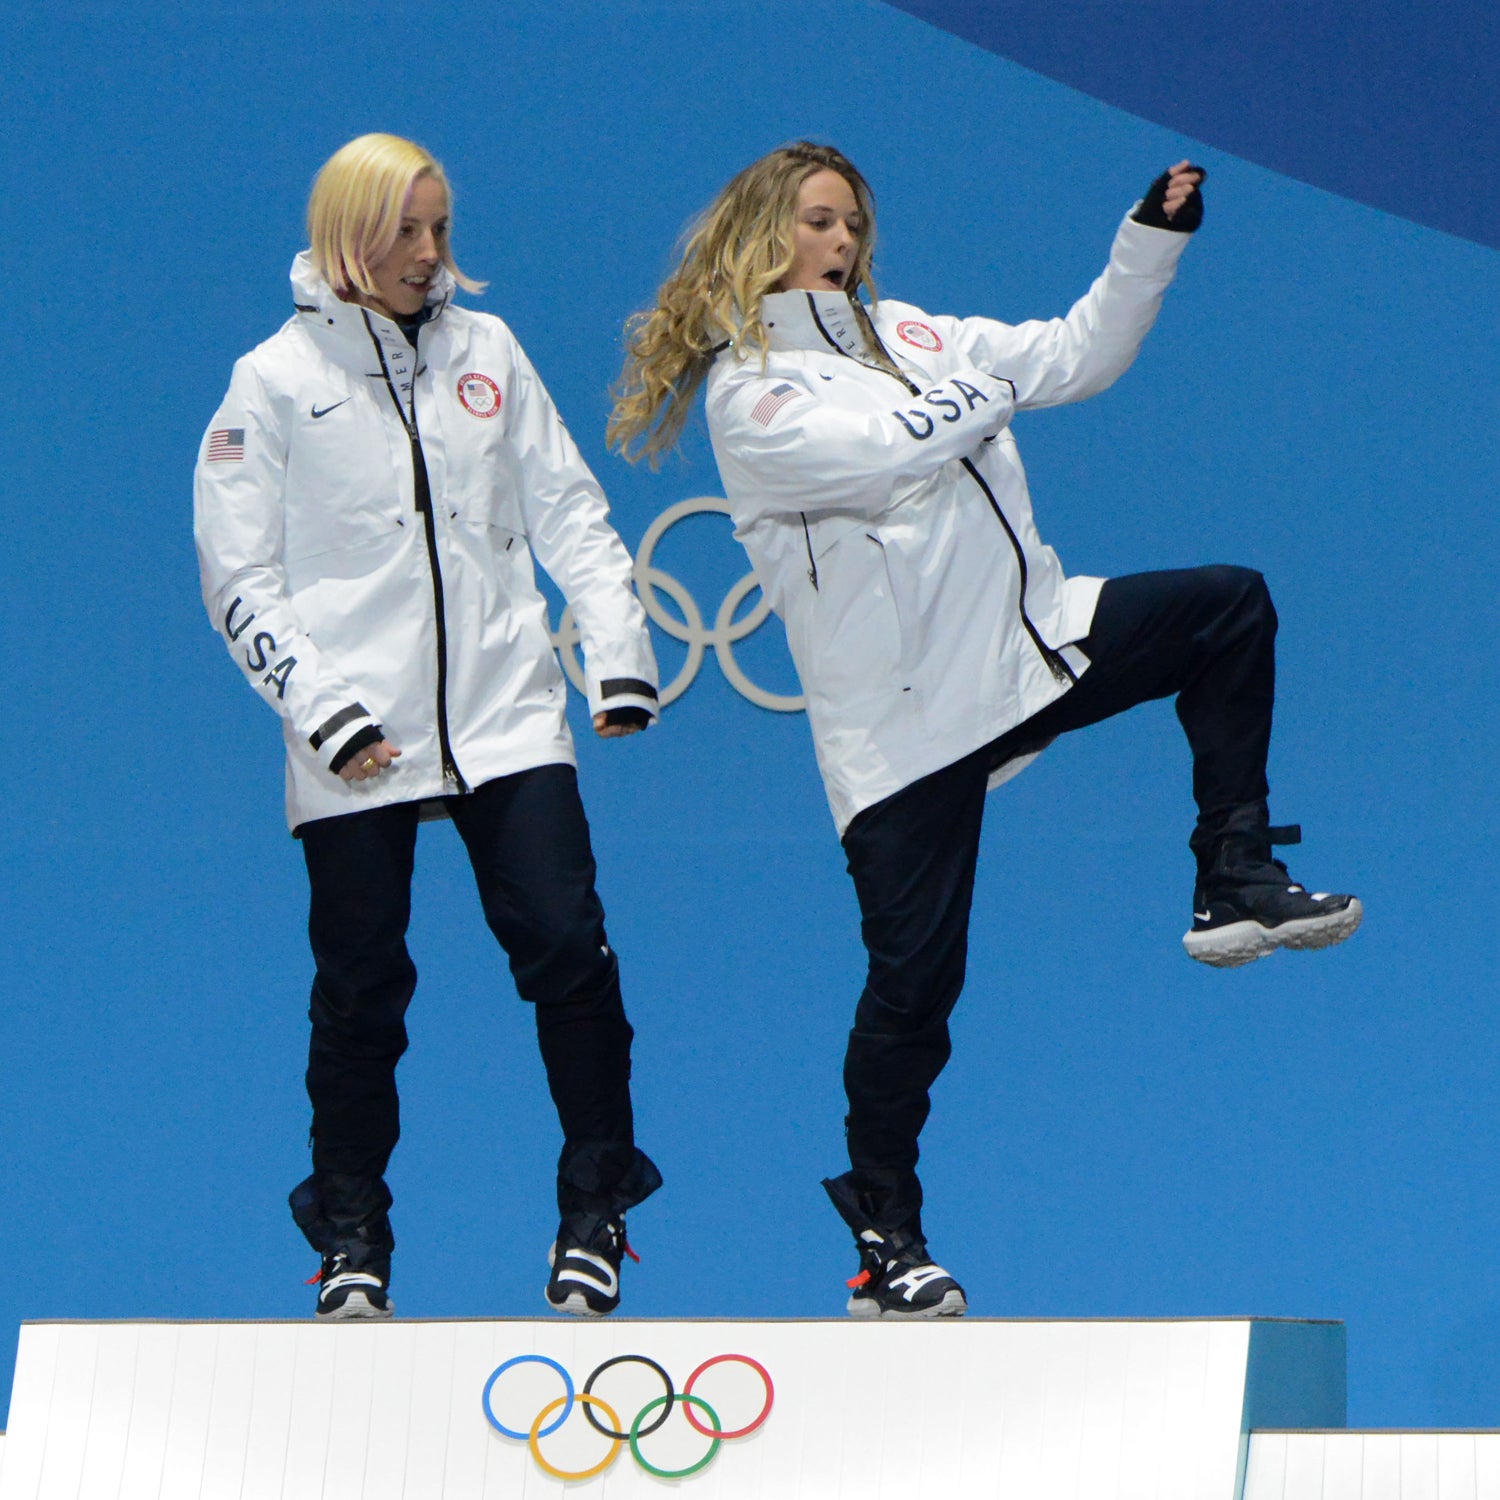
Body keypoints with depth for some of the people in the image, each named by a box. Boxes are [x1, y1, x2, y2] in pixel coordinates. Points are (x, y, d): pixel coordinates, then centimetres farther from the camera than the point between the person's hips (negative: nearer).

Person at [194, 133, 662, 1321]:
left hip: (509, 721, 2)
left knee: (566, 951, -8)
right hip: (356, 752, -2)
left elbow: (568, 511, 13)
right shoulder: (277, 379, 1)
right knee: (362, 991, 3)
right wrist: (322, 710, -10)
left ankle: (595, 1209, 8)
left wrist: (619, 656, 2)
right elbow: (239, 579, 0)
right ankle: (353, 1240, 19)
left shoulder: (487, 351, 10)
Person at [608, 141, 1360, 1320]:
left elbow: (1076, 356, 16)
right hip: (902, 723, -7)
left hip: (1027, 643, 7)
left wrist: (1156, 236, 6)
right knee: (914, 979, -6)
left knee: (1231, 606, 1)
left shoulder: (906, 333, 13)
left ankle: (1235, 882, 5)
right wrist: (983, 392, -6)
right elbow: (886, 452, -24)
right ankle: (886, 1240, 8)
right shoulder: (746, 393, -9)